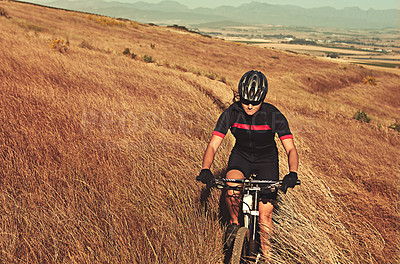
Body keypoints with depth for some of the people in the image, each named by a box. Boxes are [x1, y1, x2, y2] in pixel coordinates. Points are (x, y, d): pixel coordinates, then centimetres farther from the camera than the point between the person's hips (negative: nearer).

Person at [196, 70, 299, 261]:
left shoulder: (274, 116, -23)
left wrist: (292, 173, -43)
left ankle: (265, 254, 17)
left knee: (265, 214, -6)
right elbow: (213, 145, -22)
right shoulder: (231, 114, -20)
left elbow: (291, 148, -25)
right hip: (241, 156, 1)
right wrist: (205, 170, -40)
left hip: (267, 160, -1)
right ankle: (234, 222, 0)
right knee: (231, 190, -31)